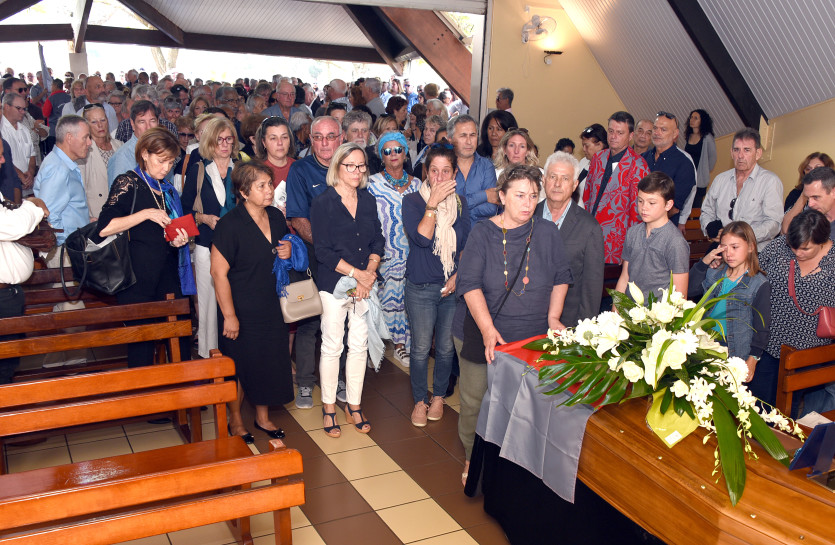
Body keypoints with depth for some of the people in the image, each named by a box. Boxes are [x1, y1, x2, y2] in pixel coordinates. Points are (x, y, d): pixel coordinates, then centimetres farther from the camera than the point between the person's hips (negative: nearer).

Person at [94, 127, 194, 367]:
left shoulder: (168, 190, 18)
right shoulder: (127, 183, -1)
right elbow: (103, 228, -13)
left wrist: (180, 240, 5)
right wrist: (146, 214, -17)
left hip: (168, 277, 6)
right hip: (138, 280, -6)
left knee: (181, 342, 0)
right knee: (141, 346, -3)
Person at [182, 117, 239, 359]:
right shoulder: (197, 170, 5)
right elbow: (185, 209, 6)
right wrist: (204, 218, -10)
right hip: (207, 247, -1)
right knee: (209, 301, 0)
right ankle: (208, 355, 13)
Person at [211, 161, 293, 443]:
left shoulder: (276, 217, 3)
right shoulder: (230, 224, -18)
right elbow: (218, 272, -18)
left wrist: (288, 251, -4)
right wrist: (229, 315, -18)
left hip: (269, 305, 6)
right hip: (240, 310, -6)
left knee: (270, 359, 13)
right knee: (240, 366, 7)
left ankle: (263, 416, 34)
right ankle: (235, 420, 30)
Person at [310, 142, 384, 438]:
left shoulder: (368, 200, 9)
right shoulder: (323, 203, -7)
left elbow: (378, 241, 8)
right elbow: (323, 251, -12)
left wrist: (369, 272, -8)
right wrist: (356, 273, -14)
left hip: (365, 285, 4)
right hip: (334, 284, -4)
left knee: (359, 345, 9)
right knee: (332, 346, 4)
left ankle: (354, 404, 22)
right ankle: (329, 408, 18)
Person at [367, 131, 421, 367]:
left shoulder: (416, 184, 9)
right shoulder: (373, 183, 0)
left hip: (412, 253, 3)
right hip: (385, 252, -3)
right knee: (388, 297, -1)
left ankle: (402, 344, 17)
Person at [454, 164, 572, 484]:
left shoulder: (547, 233, 2)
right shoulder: (482, 233, -4)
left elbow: (561, 277, 12)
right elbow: (470, 283, -12)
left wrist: (553, 316, 0)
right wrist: (488, 329, -22)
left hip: (532, 337, 1)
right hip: (480, 334, -1)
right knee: (475, 400, 6)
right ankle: (473, 458, 30)